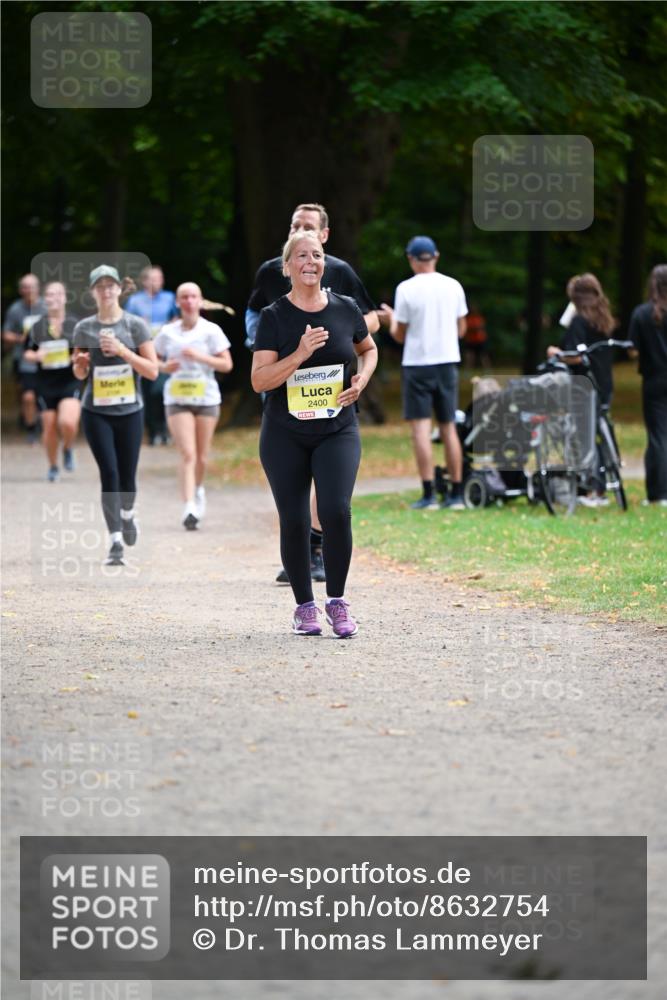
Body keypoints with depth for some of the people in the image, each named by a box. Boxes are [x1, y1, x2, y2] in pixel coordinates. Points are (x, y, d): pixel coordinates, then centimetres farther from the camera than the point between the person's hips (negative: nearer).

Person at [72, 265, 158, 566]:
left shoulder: (135, 325, -1)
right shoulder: (84, 328, 4)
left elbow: (152, 371, -4)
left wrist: (122, 351, -16)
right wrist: (80, 364, -9)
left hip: (130, 411, 0)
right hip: (96, 412, 0)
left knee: (127, 475, 4)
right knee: (109, 473, -11)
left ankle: (127, 516, 38)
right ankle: (116, 542, -11)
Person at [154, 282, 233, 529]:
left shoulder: (211, 331, 0)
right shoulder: (167, 332, 5)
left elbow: (226, 364, -2)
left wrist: (200, 357, -16)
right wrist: (164, 367, -7)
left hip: (206, 398, 1)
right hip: (177, 399, -1)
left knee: (201, 457, 9)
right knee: (188, 454, -14)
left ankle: (198, 489, 40)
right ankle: (189, 507, -21)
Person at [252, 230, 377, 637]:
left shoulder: (346, 309, 2)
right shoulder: (274, 316, -4)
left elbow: (369, 348, 22)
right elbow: (259, 380, -11)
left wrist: (362, 378, 2)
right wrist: (300, 354, -23)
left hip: (337, 430, 1)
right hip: (285, 435, 0)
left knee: (336, 510, -16)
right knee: (294, 521, 2)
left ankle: (337, 602, 0)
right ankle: (305, 606, 18)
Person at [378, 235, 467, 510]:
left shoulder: (406, 289, -8)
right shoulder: (453, 286, 3)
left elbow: (400, 335, -3)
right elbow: (461, 330, 10)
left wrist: (390, 320, 17)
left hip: (417, 363, -4)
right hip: (448, 362, 4)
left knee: (421, 428, -4)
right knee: (449, 427, 9)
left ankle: (429, 494, -11)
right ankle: (457, 494, 8)